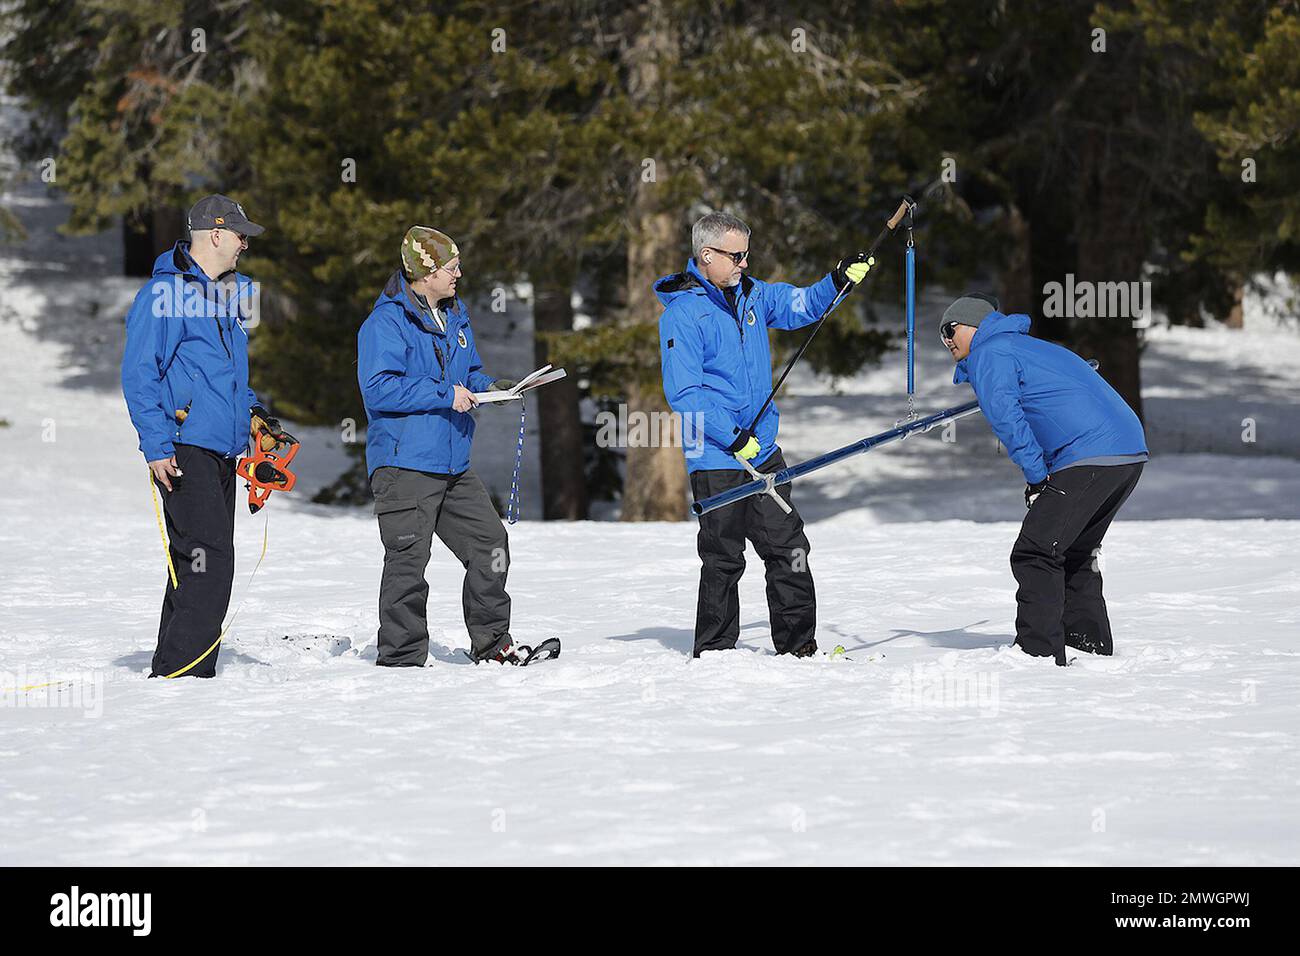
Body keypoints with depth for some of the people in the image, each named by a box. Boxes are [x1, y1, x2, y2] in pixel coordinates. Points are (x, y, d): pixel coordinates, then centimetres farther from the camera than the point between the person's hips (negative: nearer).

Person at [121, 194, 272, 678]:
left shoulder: (231, 292, 18)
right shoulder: (165, 293, -10)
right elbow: (139, 376, -13)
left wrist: (252, 410, 17)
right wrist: (157, 447, -18)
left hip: (222, 450, 9)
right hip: (185, 449, -9)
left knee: (203, 561, 10)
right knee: (209, 558, -16)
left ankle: (188, 672, 14)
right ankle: (179, 669, -16)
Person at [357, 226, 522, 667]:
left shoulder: (454, 317, 15)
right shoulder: (386, 322, -12)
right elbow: (379, 388, -22)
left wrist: (489, 387, 5)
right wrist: (445, 394, -21)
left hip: (453, 464, 8)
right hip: (404, 463, -8)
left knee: (489, 543, 10)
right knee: (408, 561, -7)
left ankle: (492, 643, 22)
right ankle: (400, 659, -2)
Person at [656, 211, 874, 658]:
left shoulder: (751, 294, 9)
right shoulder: (681, 314, -13)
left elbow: (801, 305, 23)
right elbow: (683, 392, -17)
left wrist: (838, 282, 3)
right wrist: (731, 436, -20)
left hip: (763, 449, 7)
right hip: (716, 458, -7)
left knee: (789, 549, 7)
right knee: (723, 560, -2)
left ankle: (797, 643, 14)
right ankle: (714, 653, 8)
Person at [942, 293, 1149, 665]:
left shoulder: (989, 353, 3)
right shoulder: (1032, 347, 32)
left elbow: (1004, 415, -12)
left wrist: (1037, 476, -8)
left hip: (1088, 456, -9)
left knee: (1035, 555, -6)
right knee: (1075, 554, 23)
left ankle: (1039, 652, -11)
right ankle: (1093, 646, 25)